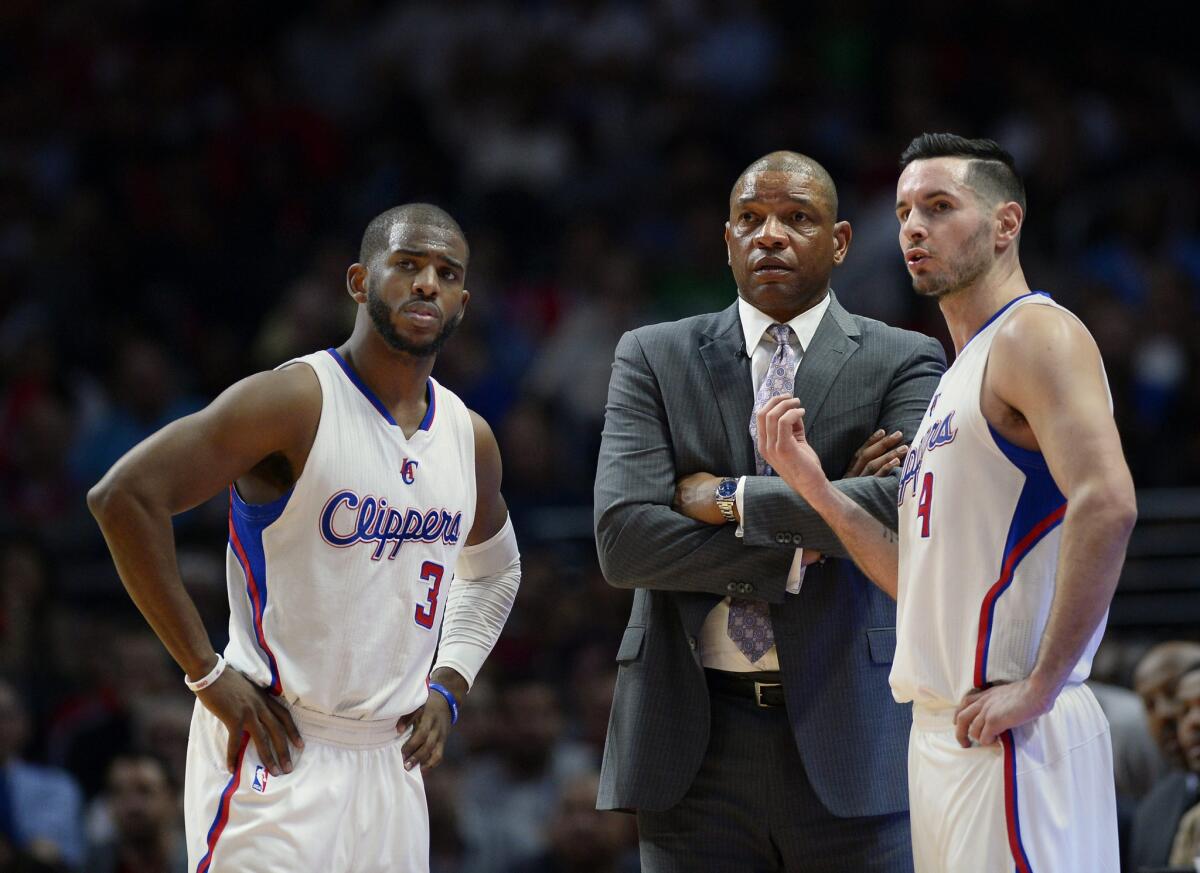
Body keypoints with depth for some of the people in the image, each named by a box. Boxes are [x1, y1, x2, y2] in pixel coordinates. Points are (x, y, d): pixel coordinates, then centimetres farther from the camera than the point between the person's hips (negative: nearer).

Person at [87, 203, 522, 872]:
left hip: (390, 760, 7)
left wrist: (448, 687, 13)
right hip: (278, 756, -7)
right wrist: (207, 673, -17)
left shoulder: (469, 438, 10)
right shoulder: (296, 402, -12)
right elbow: (124, 496, -18)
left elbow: (494, 571, 30)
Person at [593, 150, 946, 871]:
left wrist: (731, 499, -10)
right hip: (694, 749, 1)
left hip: (848, 741, -1)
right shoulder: (655, 359, 8)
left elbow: (911, 508, -14)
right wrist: (802, 543, -10)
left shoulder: (904, 363, 5)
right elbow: (623, 539, -5)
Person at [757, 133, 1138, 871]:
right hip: (940, 729, 10)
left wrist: (1039, 687, -22)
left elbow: (1106, 505, -23)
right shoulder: (959, 376, 22)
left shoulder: (1035, 333, -8)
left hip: (1008, 736, -10)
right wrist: (814, 487, 11)